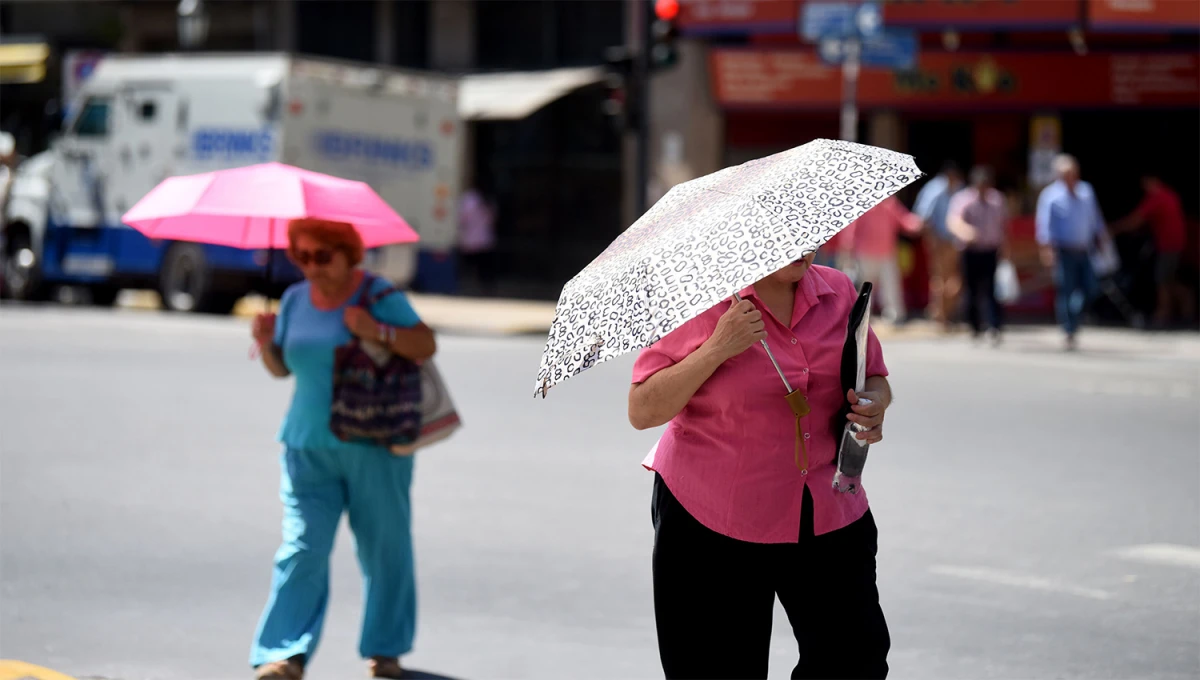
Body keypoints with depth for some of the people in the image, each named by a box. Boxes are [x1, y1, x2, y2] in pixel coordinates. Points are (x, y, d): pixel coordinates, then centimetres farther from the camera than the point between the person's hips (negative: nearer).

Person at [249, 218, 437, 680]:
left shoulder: (379, 296, -4)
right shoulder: (296, 300, 9)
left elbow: (426, 346, -9)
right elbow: (281, 368, 17)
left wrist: (378, 331, -23)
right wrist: (267, 344, -4)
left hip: (375, 446, -3)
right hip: (309, 447, 3)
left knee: (384, 549, 6)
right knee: (302, 548, -9)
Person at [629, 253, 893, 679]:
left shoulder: (839, 293, 5)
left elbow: (876, 380, 17)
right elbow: (642, 412, -13)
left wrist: (873, 404, -7)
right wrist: (717, 349, -24)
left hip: (827, 515, 4)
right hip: (711, 524, -4)